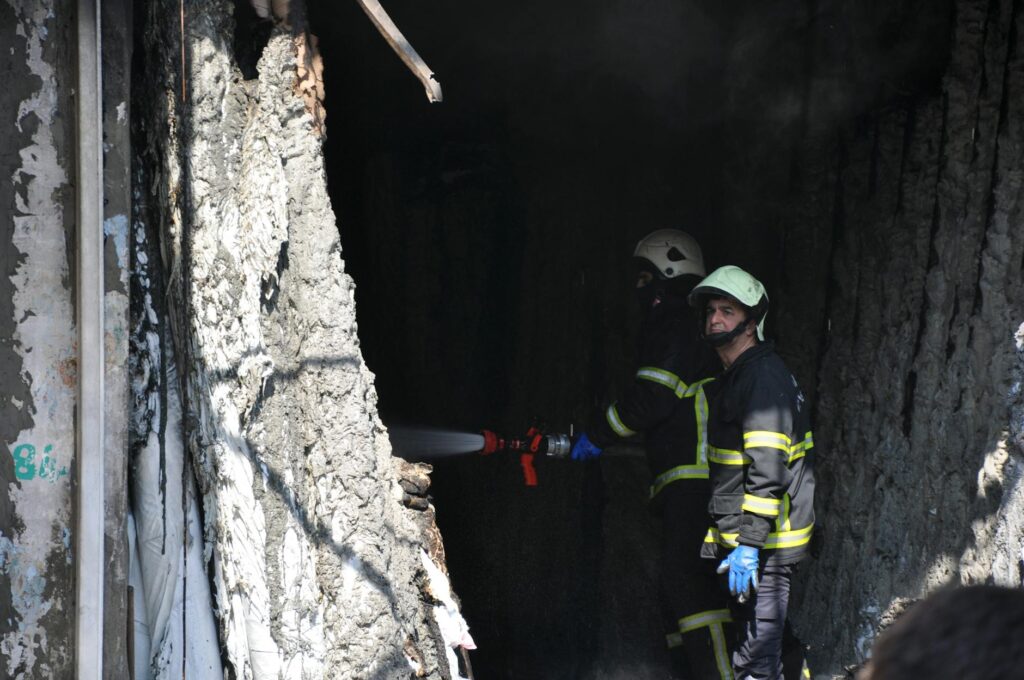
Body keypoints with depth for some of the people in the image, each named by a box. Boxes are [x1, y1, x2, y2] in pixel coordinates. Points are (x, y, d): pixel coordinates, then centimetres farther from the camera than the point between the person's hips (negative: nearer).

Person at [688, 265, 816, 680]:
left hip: (763, 546, -10)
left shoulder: (764, 377, -16)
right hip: (742, 537, 10)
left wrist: (749, 545, -26)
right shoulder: (733, 376, 17)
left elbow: (767, 468, -24)